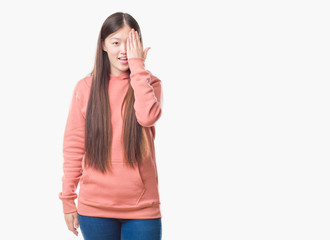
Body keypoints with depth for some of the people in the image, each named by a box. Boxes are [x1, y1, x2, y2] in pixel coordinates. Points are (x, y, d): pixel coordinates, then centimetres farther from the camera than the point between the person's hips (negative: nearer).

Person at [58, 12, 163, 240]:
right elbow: (73, 146, 3)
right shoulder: (85, 87, 2)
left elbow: (148, 117, -20)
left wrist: (137, 66, -14)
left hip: (141, 206, 0)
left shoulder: (149, 83, 3)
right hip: (94, 207, 1)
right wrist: (67, 199, 2)